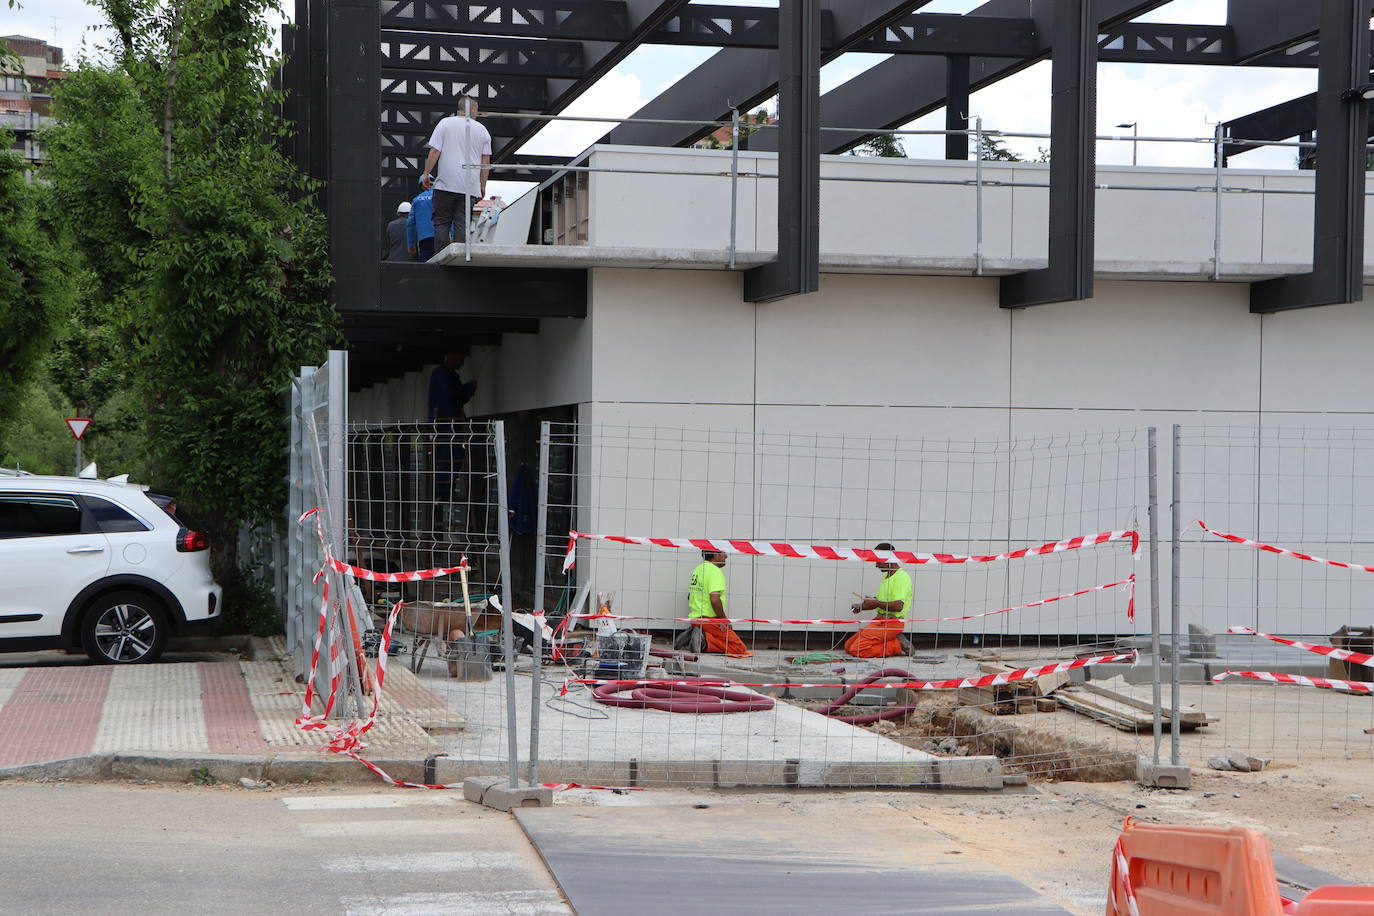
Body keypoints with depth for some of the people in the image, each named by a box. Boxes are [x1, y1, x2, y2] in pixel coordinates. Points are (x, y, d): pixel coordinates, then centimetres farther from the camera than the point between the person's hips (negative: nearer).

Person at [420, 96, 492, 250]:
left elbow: (434, 152, -2)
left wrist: (426, 174, 4)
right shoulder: (482, 130, 9)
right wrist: (482, 186, 13)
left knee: (441, 224, 4)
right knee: (462, 225, 2)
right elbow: (486, 161, 8)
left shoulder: (445, 123, 3)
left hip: (445, 185, -1)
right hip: (470, 187, 1)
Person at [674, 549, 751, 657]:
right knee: (740, 649, -7)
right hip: (710, 620, -9)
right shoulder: (715, 571, -14)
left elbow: (690, 596, 25)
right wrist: (724, 620, -11)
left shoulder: (698, 569, 15)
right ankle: (704, 641, -19)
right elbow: (714, 599, -23)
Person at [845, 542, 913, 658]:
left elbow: (898, 606, -24)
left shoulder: (901, 577, -14)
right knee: (848, 646, 4)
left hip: (892, 621, -11)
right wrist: (861, 606, 5)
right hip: (880, 619, 11)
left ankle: (897, 645, -8)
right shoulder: (887, 576, 19)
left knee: (857, 650, -20)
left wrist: (876, 603, -13)